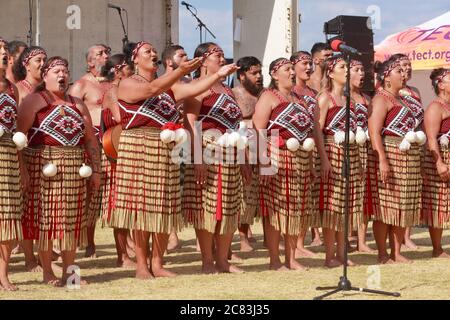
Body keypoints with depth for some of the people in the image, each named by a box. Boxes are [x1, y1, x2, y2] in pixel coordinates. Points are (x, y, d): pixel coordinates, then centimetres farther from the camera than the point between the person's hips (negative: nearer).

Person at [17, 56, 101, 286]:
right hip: (44, 167, -5)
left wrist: (95, 169, 10)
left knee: (72, 219, 5)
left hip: (74, 169, 5)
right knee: (45, 217, -2)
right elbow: (18, 133, -8)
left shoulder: (77, 104, 17)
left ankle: (68, 272, 14)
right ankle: (47, 273, 6)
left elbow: (91, 139, 18)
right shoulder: (34, 100, 1)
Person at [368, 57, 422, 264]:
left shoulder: (401, 99, 20)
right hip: (390, 155, -9)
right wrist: (382, 160, -25)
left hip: (409, 159, 9)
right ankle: (383, 254, 1)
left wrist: (416, 159, 20)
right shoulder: (382, 99, -8)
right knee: (385, 207, -4)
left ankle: (397, 253, 15)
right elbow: (374, 132, -17)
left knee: (402, 207, 9)